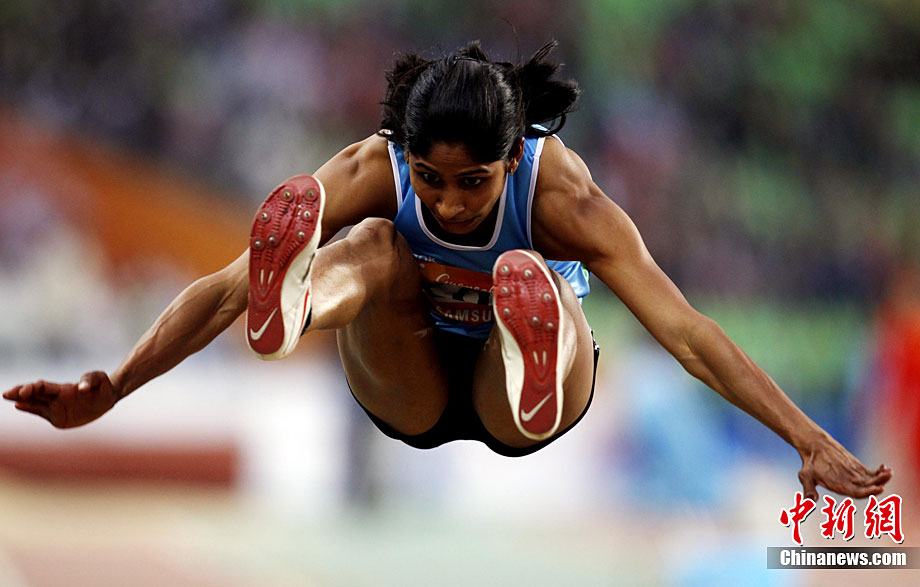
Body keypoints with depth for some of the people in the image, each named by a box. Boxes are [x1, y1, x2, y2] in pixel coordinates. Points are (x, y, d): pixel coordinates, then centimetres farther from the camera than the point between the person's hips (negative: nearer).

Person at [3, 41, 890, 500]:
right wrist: (105, 396, -33)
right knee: (377, 244, -31)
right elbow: (225, 286, -26)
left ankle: (538, 377, -69)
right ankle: (289, 311, -65)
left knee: (530, 276, -35)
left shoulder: (558, 189, -29)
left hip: (519, 407, -1)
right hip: (409, 392, 1)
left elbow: (679, 325, -34)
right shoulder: (374, 173, -25)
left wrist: (812, 443, -40)